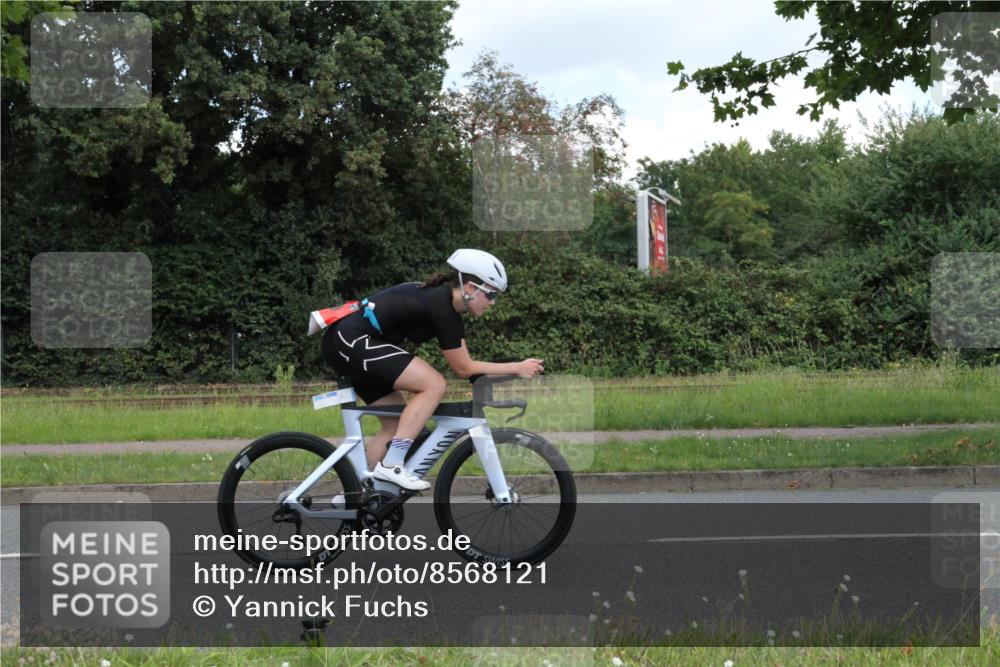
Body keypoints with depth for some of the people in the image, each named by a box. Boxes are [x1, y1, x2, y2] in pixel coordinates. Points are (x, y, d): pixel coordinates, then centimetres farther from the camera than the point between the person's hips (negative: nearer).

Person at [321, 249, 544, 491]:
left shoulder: (447, 300, 11)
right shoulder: (440, 305, -17)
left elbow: (463, 363, 10)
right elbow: (463, 368, -12)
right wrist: (517, 368, -9)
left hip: (344, 345, 11)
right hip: (351, 341, -11)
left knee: (397, 424, 12)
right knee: (434, 385, -16)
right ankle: (391, 464, -15)